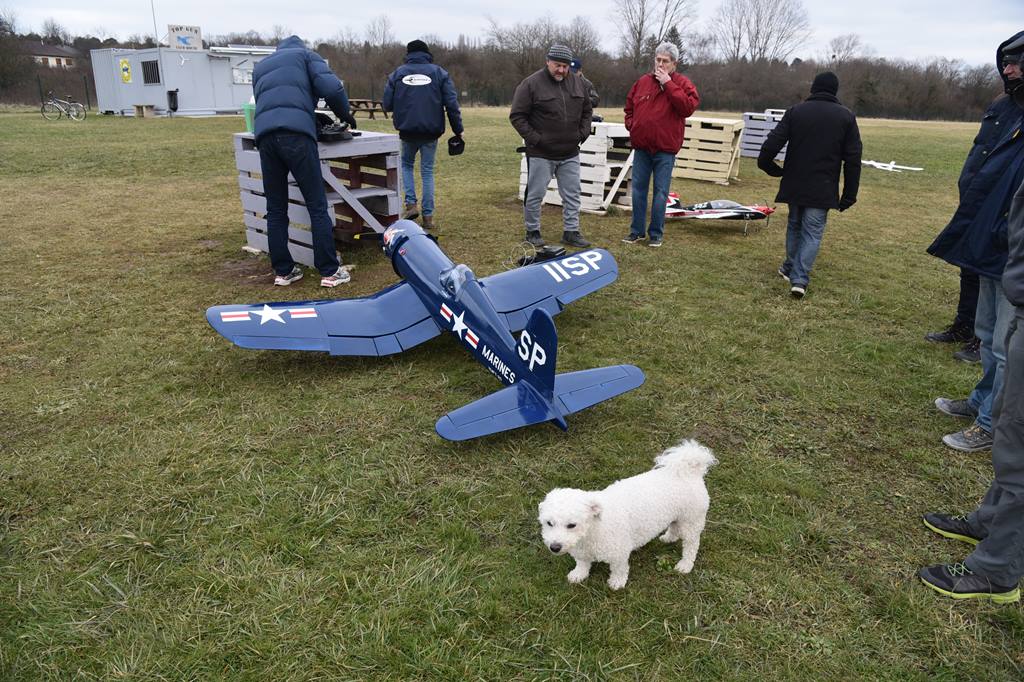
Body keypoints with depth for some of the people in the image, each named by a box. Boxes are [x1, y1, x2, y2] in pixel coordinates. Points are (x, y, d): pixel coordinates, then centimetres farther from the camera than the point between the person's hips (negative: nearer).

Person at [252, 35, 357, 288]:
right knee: (317, 206, -2)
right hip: (296, 132, -4)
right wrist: (344, 113, 19)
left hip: (264, 133, 5)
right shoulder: (305, 54, 20)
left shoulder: (261, 66, 35)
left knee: (275, 209, 11)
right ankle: (330, 271, -3)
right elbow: (331, 88, 2)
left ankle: (283, 271, 13)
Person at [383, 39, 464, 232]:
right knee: (427, 171, 9)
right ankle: (428, 216, 7)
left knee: (406, 164, 23)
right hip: (431, 132, 0)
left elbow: (387, 105, 2)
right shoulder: (439, 72, 1)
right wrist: (458, 129, -1)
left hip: (407, 131, 1)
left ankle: (411, 204, 5)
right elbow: (452, 104, -6)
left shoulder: (397, 73, 3)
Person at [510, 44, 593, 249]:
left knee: (572, 194, 8)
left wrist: (583, 133, 6)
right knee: (535, 195, 4)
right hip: (541, 154, -5)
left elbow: (587, 110, 21)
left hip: (570, 154, 5)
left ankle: (571, 232, 18)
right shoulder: (531, 84, -9)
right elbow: (517, 116, -8)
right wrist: (534, 138, -14)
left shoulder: (578, 83, 8)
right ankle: (532, 231, 19)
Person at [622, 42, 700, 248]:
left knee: (660, 192, 1)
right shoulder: (643, 82, 10)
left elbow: (688, 107, -17)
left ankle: (656, 233, 10)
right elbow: (629, 106, 22)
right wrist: (631, 125, 5)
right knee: (638, 189, 8)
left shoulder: (682, 83, 0)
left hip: (665, 148, -4)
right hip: (641, 146, 4)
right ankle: (637, 231, 18)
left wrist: (668, 84, -17)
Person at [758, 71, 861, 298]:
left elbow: (772, 143, -8)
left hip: (794, 184, 2)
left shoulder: (795, 111, 0)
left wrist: (769, 167, 11)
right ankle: (799, 278, -8)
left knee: (794, 225, 20)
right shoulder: (846, 116, 1)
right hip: (823, 189, -1)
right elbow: (853, 159, -1)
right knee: (812, 232, 2)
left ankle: (790, 268, 30)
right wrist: (849, 194, 3)